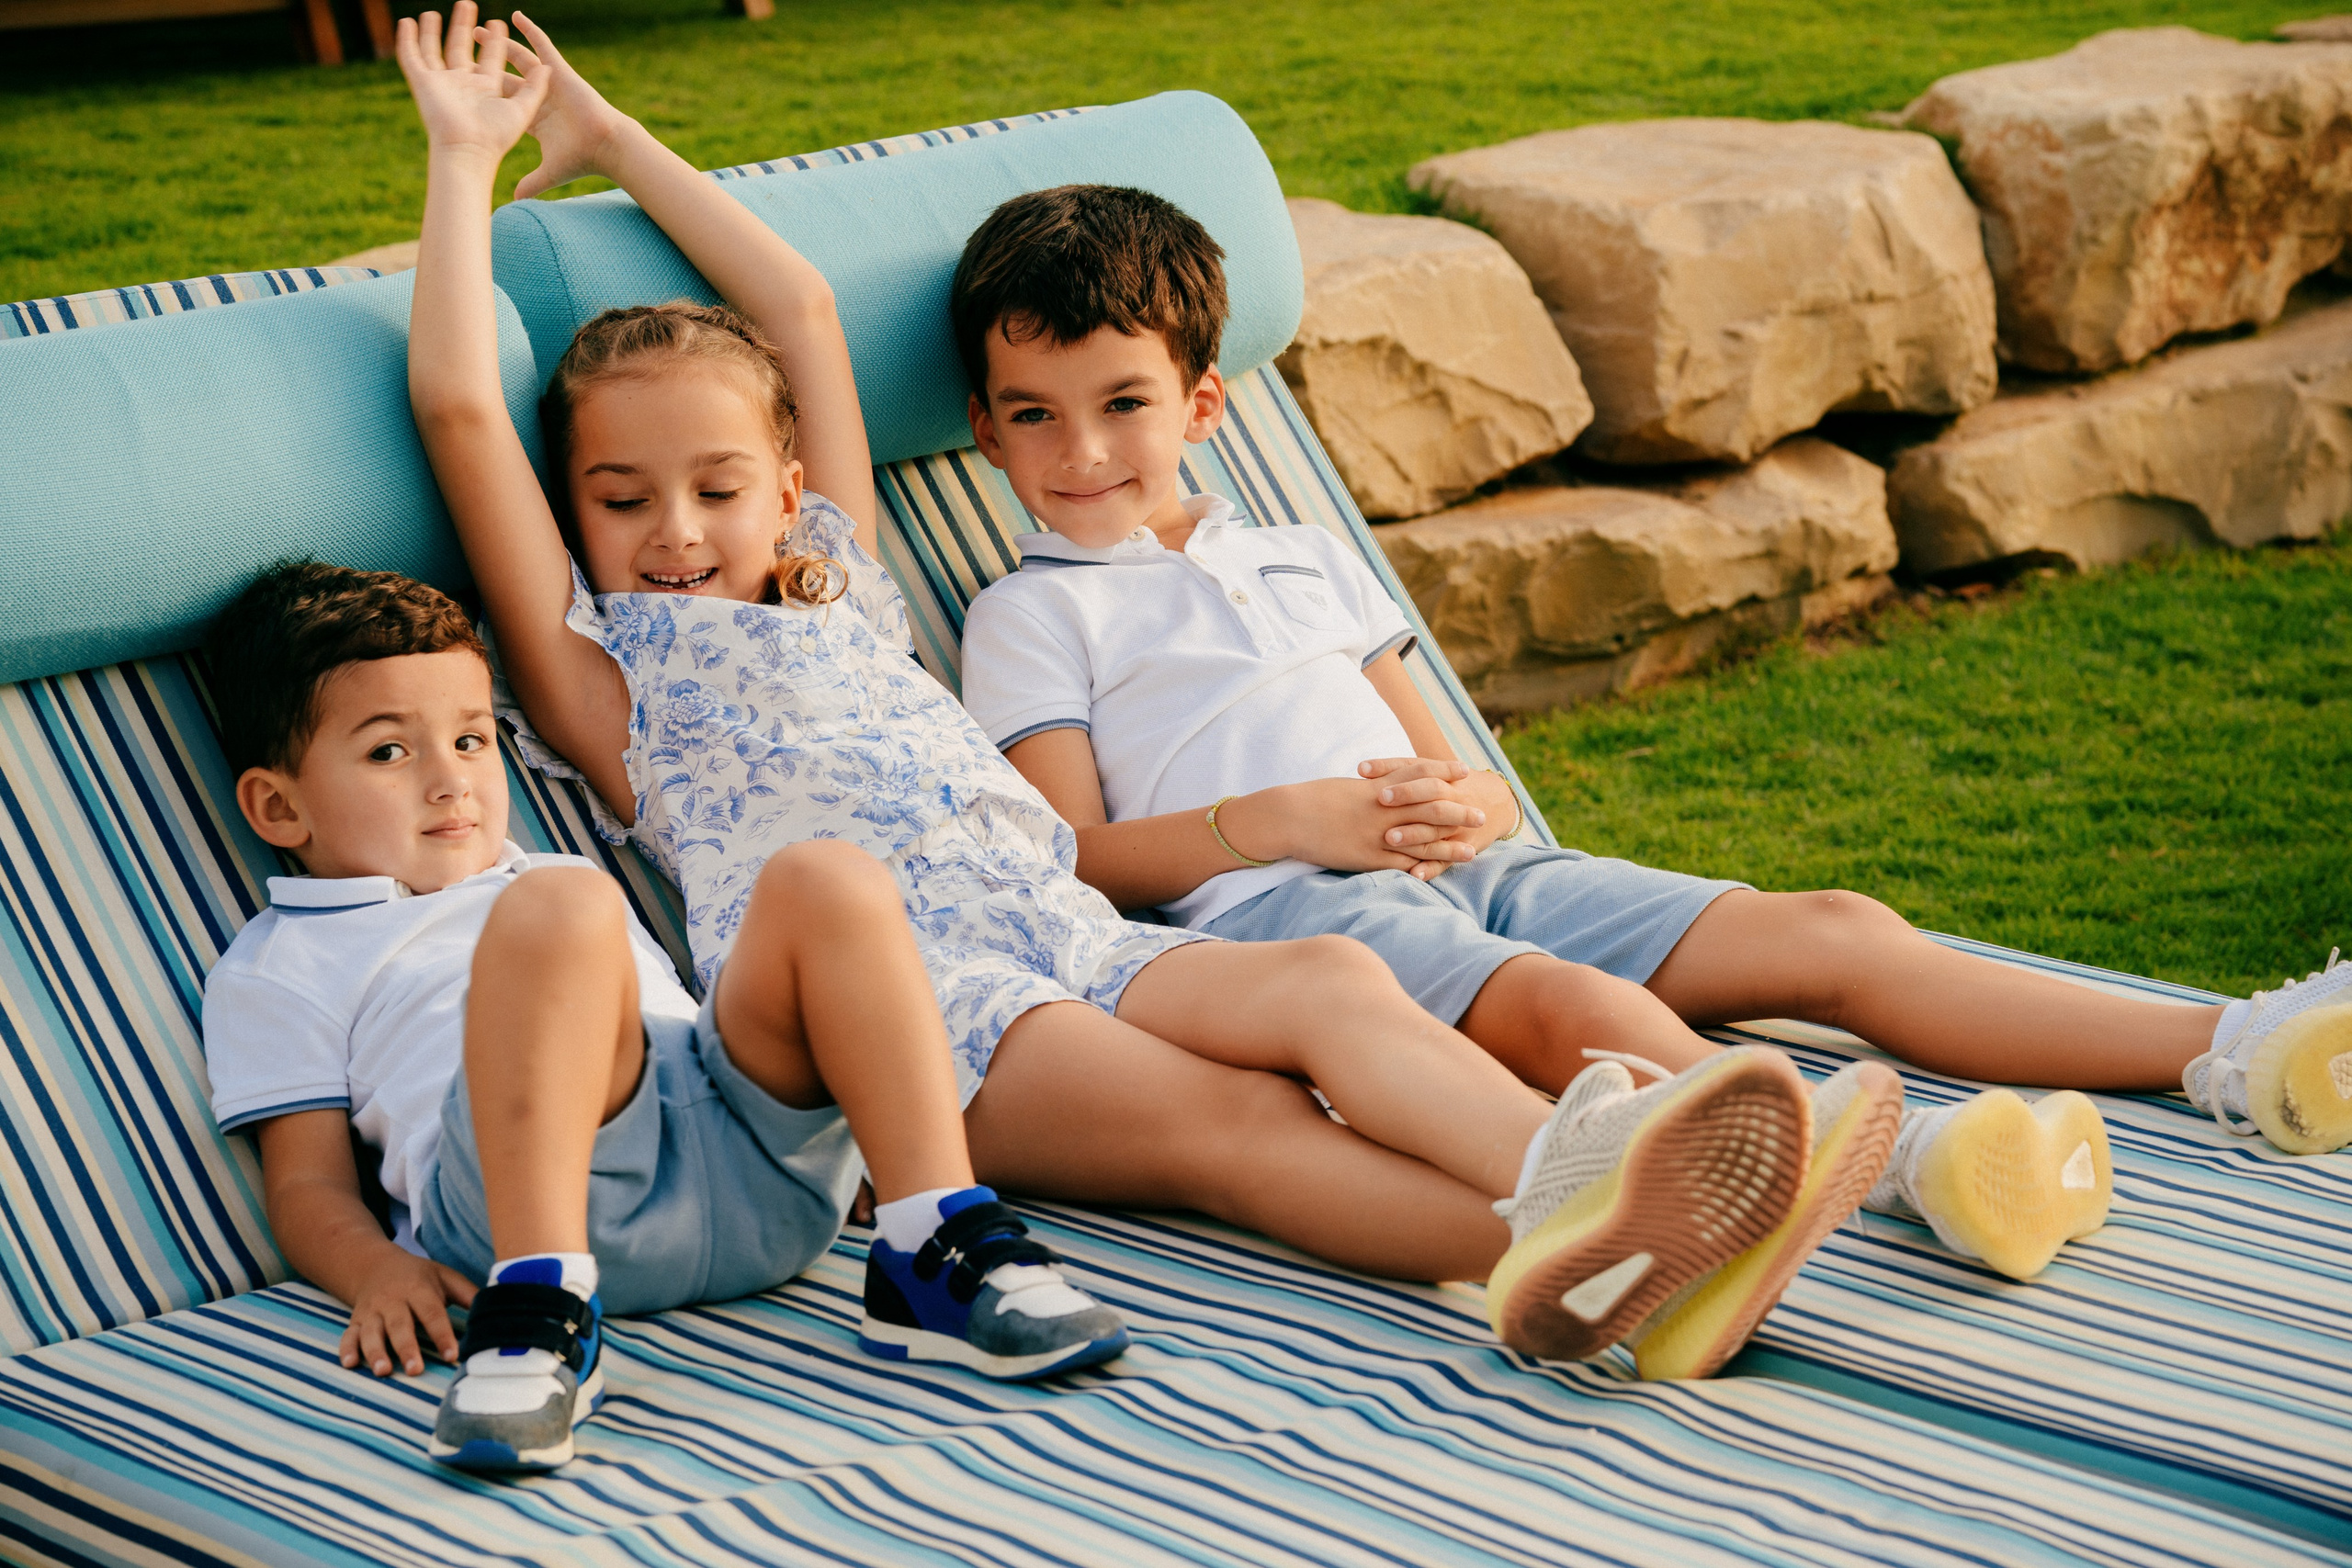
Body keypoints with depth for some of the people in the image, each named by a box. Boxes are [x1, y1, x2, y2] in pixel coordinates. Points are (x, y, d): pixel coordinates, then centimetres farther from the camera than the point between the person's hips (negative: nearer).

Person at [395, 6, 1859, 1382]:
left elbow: (803, 304, 38)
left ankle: (1571, 1166, -55)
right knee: (1215, 1111, -33)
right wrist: (466, 157, 17)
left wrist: (617, 138, 43)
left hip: (1064, 935, 6)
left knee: (1330, 979, -27)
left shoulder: (838, 583, 33)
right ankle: (1551, 1251, -58)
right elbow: (456, 401, 8)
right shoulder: (600, 666, 17)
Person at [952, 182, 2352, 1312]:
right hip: (1277, 907, -6)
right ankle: (1899, 1148, -61)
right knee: (1568, 1003, -37)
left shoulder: (1305, 562, 28)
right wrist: (1286, 819, -14)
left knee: (1832, 932, -8)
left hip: (1462, 870, 7)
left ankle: (2233, 1053, -16)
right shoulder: (1031, 618, 11)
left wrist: (1470, 805, 0)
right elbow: (1074, 859, -2)